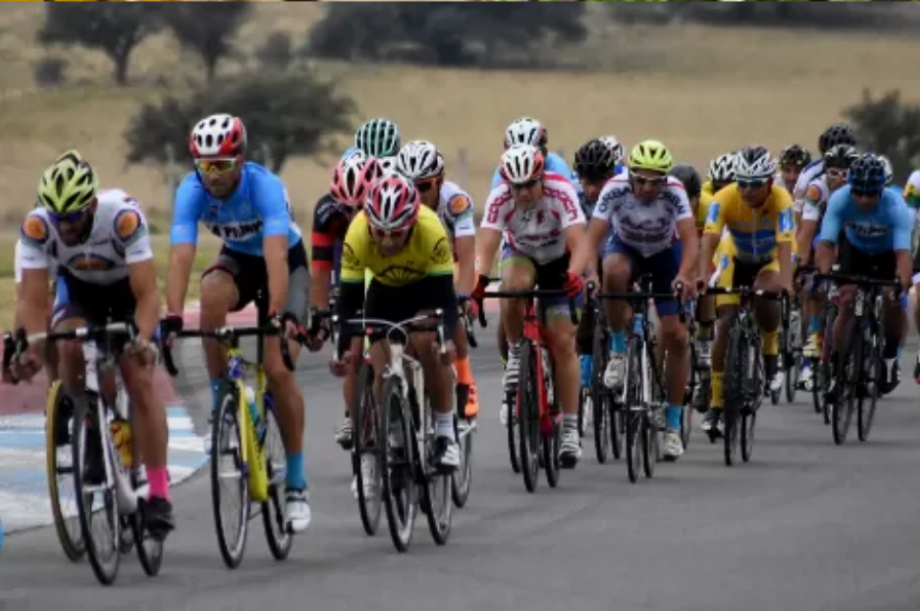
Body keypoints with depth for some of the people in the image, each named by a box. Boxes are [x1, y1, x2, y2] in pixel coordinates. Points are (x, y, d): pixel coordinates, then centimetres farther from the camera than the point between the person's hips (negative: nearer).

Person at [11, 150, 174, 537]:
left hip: (127, 288, -2)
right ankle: (92, 427, -4)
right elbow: (33, 299, -34)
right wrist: (32, 348, -52)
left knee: (140, 381, -16)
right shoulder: (37, 227, -32)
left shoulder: (124, 217, -38)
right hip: (79, 289, 2)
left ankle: (159, 494, -13)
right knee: (70, 347, -30)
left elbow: (147, 293, -39)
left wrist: (144, 338, -57)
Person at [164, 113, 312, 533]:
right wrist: (173, 317, -48)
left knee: (278, 370, -16)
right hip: (238, 259, 3)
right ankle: (221, 404, -19)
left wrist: (278, 314, -57)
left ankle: (297, 484, -3)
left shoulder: (265, 186, -34)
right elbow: (180, 255, -35)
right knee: (213, 294, -35)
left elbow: (275, 255, -45)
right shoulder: (192, 191, -25)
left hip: (286, 261, -3)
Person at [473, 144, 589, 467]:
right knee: (514, 287, -36)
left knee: (563, 342, -10)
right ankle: (515, 355, -12)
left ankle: (570, 430, -5)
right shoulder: (499, 199, -28)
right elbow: (486, 246, -38)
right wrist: (479, 280, -57)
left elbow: (579, 243, -41)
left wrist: (574, 275, -61)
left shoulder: (560, 192, -32)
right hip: (520, 255, 1)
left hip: (559, 261, -1)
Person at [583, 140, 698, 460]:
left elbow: (690, 238, -40)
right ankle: (618, 351, -16)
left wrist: (685, 276, -58)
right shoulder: (615, 190, -30)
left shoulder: (674, 192, -30)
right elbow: (594, 235, -35)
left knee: (676, 336, -9)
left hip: (665, 254, 0)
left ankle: (673, 425, 2)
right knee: (614, 272, -38)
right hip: (625, 247, 0)